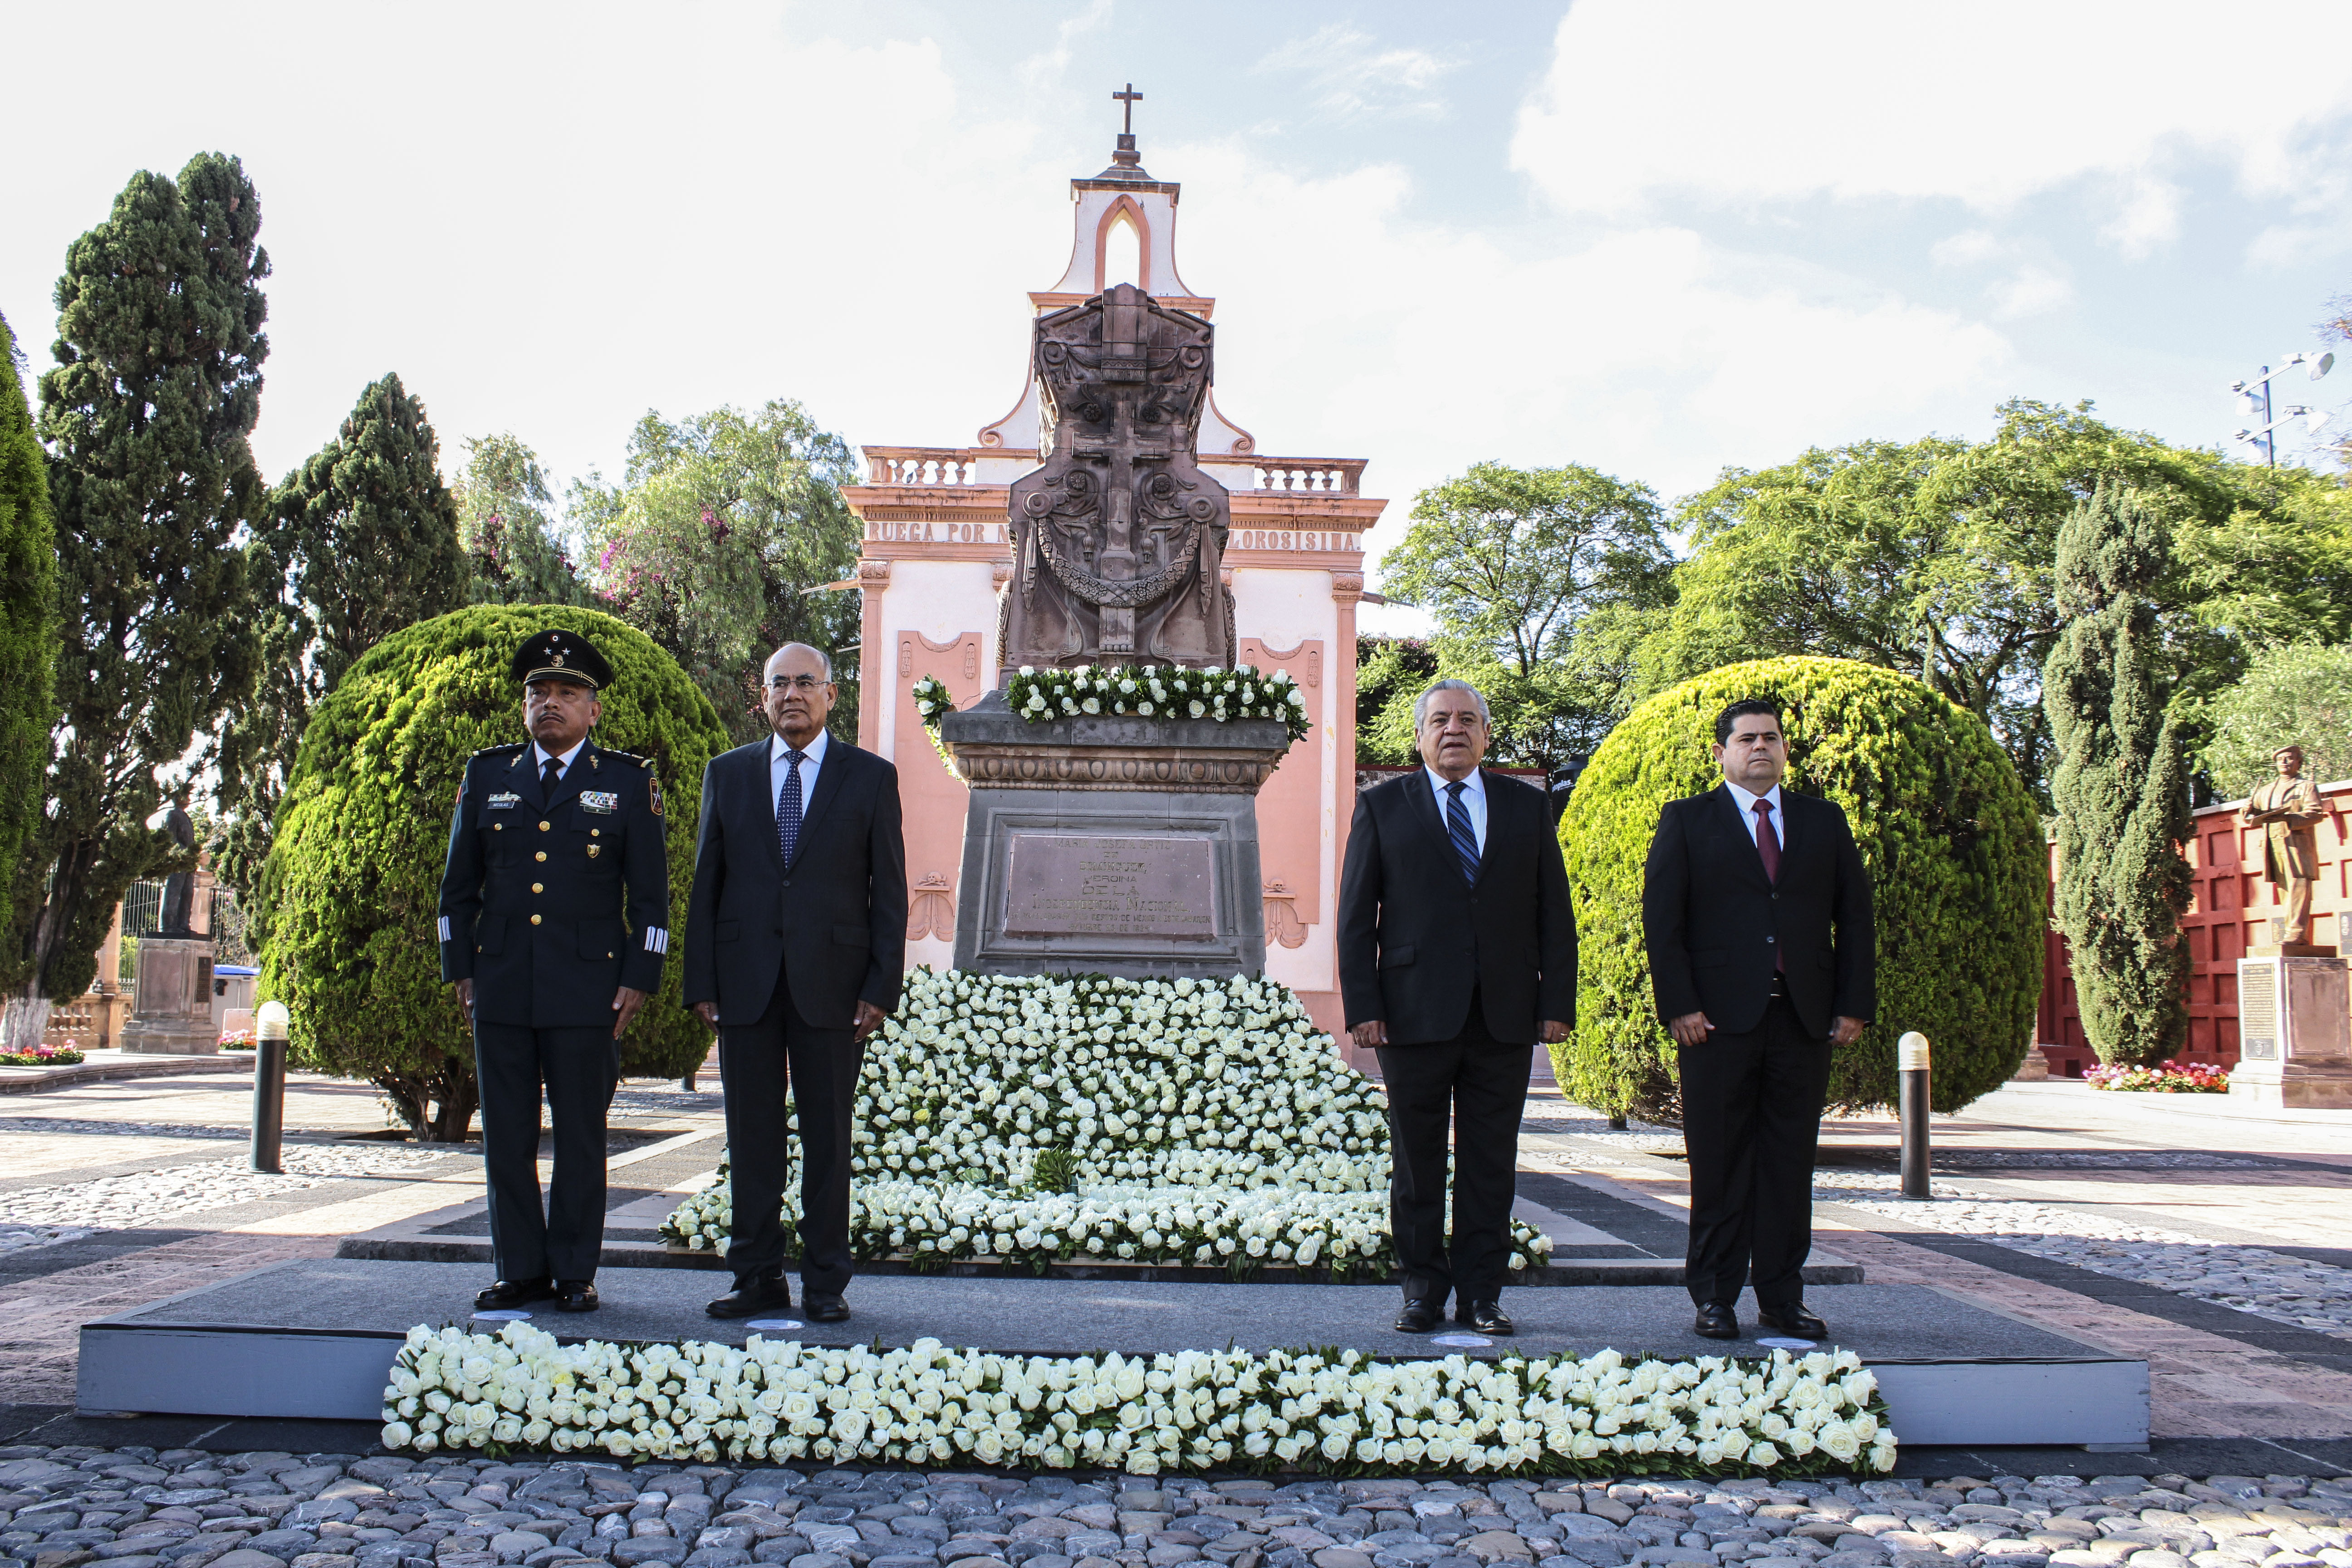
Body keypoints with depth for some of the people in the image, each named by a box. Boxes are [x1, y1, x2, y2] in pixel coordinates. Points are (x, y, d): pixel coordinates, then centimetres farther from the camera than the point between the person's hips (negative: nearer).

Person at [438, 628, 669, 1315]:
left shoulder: (628, 783, 4)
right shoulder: (487, 776, 11)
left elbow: (649, 893, 3)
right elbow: (458, 884, 14)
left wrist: (639, 978, -4)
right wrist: (459, 969, 8)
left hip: (588, 991, -3)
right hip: (500, 988, 3)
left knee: (581, 1138, 3)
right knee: (506, 1136, 6)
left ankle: (575, 1274, 12)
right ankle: (521, 1271, 16)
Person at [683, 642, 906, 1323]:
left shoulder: (871, 778, 5)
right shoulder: (728, 774, 10)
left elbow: (889, 892, 3)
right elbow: (706, 884, 9)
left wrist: (881, 987, -6)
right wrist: (701, 982, 1)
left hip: (831, 986, -2)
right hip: (746, 984, 2)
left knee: (828, 1139, 4)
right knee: (752, 1138, 5)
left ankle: (825, 1283, 12)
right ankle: (758, 1278, 14)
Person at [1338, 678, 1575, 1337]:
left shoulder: (1528, 806, 11)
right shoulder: (1382, 806, 6)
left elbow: (1555, 913, 10)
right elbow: (1356, 916, 3)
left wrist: (1557, 1003, 1)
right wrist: (1362, 1007, -6)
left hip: (1506, 1017, 2)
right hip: (1415, 1013, -1)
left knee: (1491, 1164, 5)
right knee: (1416, 1160, 5)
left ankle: (1481, 1294, 14)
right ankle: (1423, 1290, 16)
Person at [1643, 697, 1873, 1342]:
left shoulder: (1824, 822, 14)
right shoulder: (1687, 821, 6)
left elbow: (1854, 918, 13)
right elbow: (1660, 920, 0)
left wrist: (1854, 1004, 3)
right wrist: (1679, 1006, -9)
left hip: (1805, 1021, 3)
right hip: (1719, 1021, -3)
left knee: (1791, 1162, 6)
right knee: (1719, 1164, 1)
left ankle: (1783, 1296, 14)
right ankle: (1713, 1295, 10)